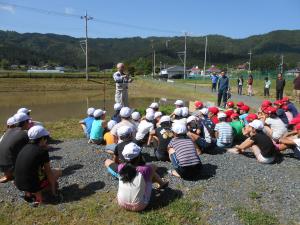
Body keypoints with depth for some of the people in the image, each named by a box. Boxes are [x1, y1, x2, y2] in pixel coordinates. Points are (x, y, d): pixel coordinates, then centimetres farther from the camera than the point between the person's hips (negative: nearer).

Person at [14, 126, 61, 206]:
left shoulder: (25, 148, 4)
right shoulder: (42, 151, -16)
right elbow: (48, 172, -6)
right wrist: (53, 188, 5)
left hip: (18, 184, 7)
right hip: (32, 185, -7)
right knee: (58, 171, 12)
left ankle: (28, 192, 14)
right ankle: (37, 194, 2)